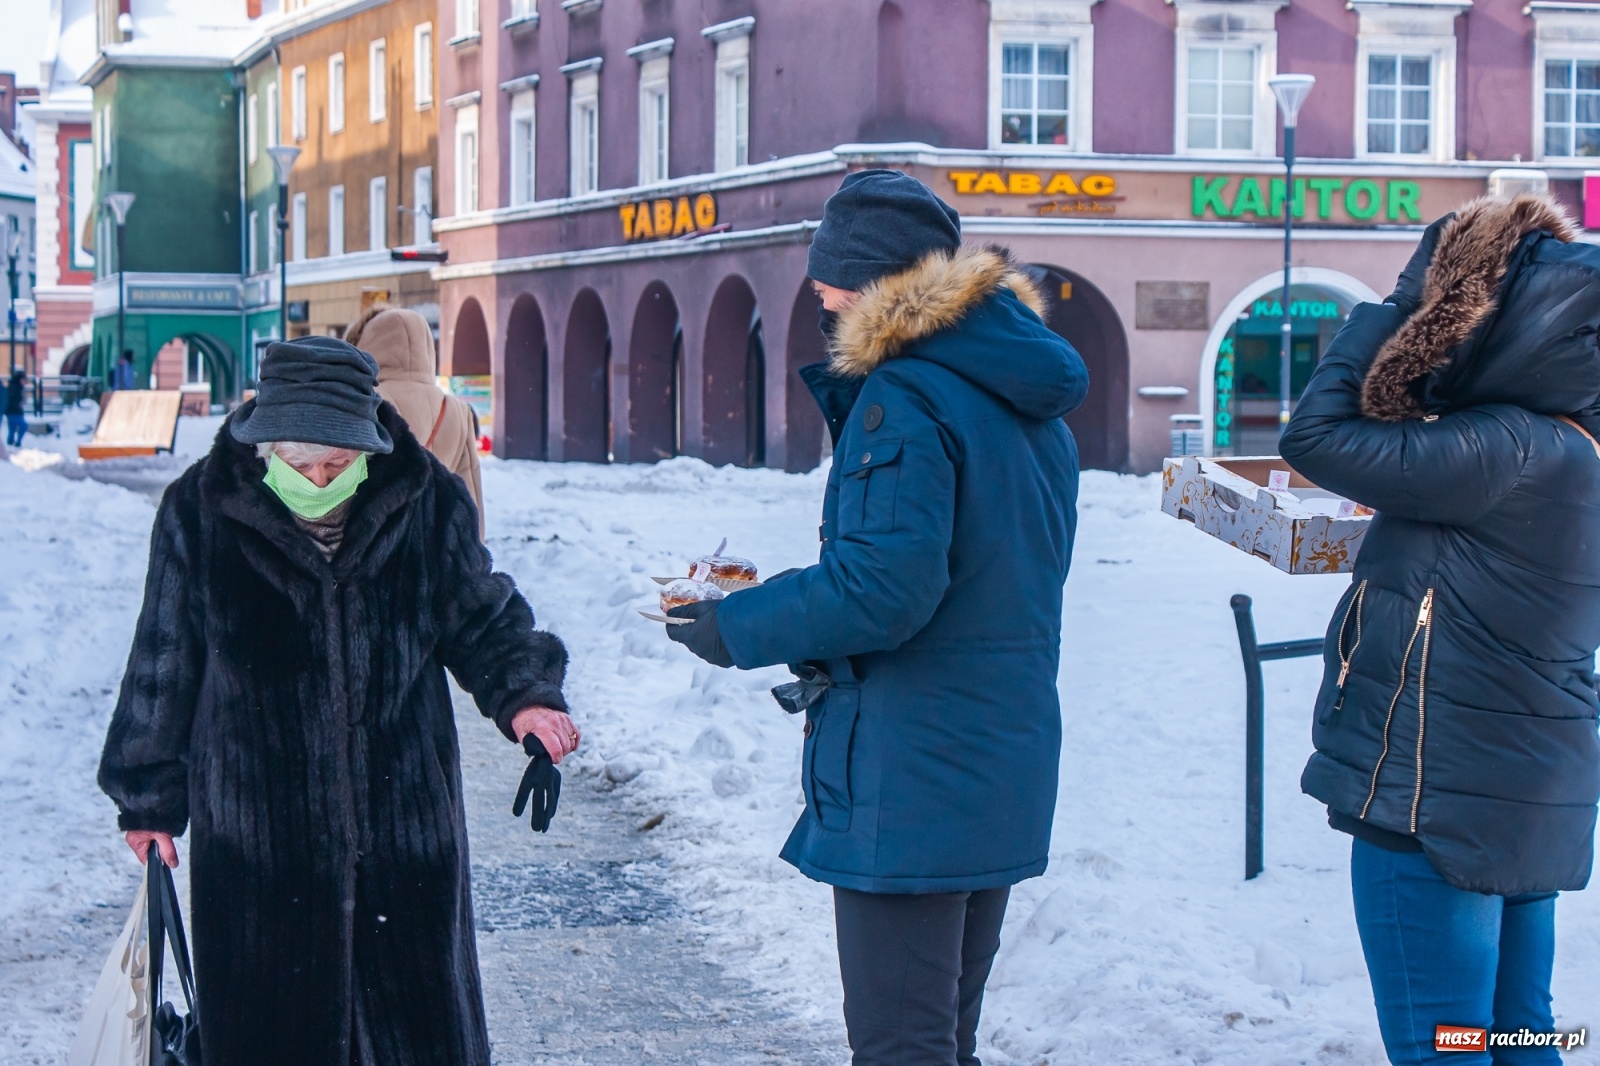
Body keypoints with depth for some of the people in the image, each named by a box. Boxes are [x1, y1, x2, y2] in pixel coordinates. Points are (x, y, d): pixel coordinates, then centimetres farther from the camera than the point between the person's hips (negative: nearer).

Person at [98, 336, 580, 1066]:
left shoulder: (428, 505, -7)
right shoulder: (200, 511, -8)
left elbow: (484, 622, 7)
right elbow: (165, 663, 3)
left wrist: (522, 694, -14)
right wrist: (150, 797, 10)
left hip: (406, 830, 1)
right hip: (255, 836, -1)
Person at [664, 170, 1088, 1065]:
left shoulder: (905, 396, -15)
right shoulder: (1031, 407, 14)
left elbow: (881, 587, -23)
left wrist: (737, 630, -10)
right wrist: (828, 661, 18)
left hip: (909, 781, -9)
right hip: (1006, 778, 9)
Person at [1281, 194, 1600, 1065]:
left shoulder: (1507, 452, -22)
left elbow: (1316, 438, -19)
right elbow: (1414, 451, 13)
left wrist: (1399, 301, -10)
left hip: (1438, 797, -9)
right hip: (1528, 792, 9)